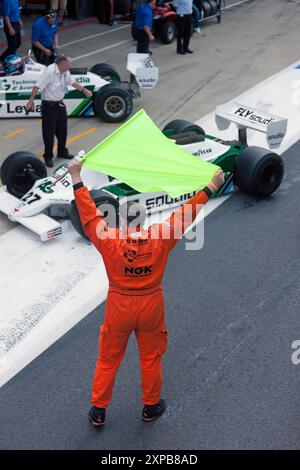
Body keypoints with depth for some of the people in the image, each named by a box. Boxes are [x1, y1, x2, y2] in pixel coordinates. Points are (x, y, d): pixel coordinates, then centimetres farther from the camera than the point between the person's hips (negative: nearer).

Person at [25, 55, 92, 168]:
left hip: (60, 104, 8)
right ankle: (48, 156, 14)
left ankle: (62, 152, 36)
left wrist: (84, 90, 12)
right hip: (49, 106, -8)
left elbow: (72, 82, 18)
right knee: (49, 133, 1)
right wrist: (31, 100, -31)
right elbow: (37, 86, -26)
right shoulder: (50, 71, -24)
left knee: (62, 130, 18)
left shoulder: (65, 72, 1)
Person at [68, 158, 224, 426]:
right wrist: (211, 187, 0)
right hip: (151, 306, 1)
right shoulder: (160, 238, -17)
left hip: (118, 306, -1)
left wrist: (77, 180, -2)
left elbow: (89, 213, -12)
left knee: (108, 360, 16)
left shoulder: (109, 241, -21)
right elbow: (186, 213, -9)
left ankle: (98, 411, 31)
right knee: (151, 358, 20)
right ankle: (151, 407, 38)